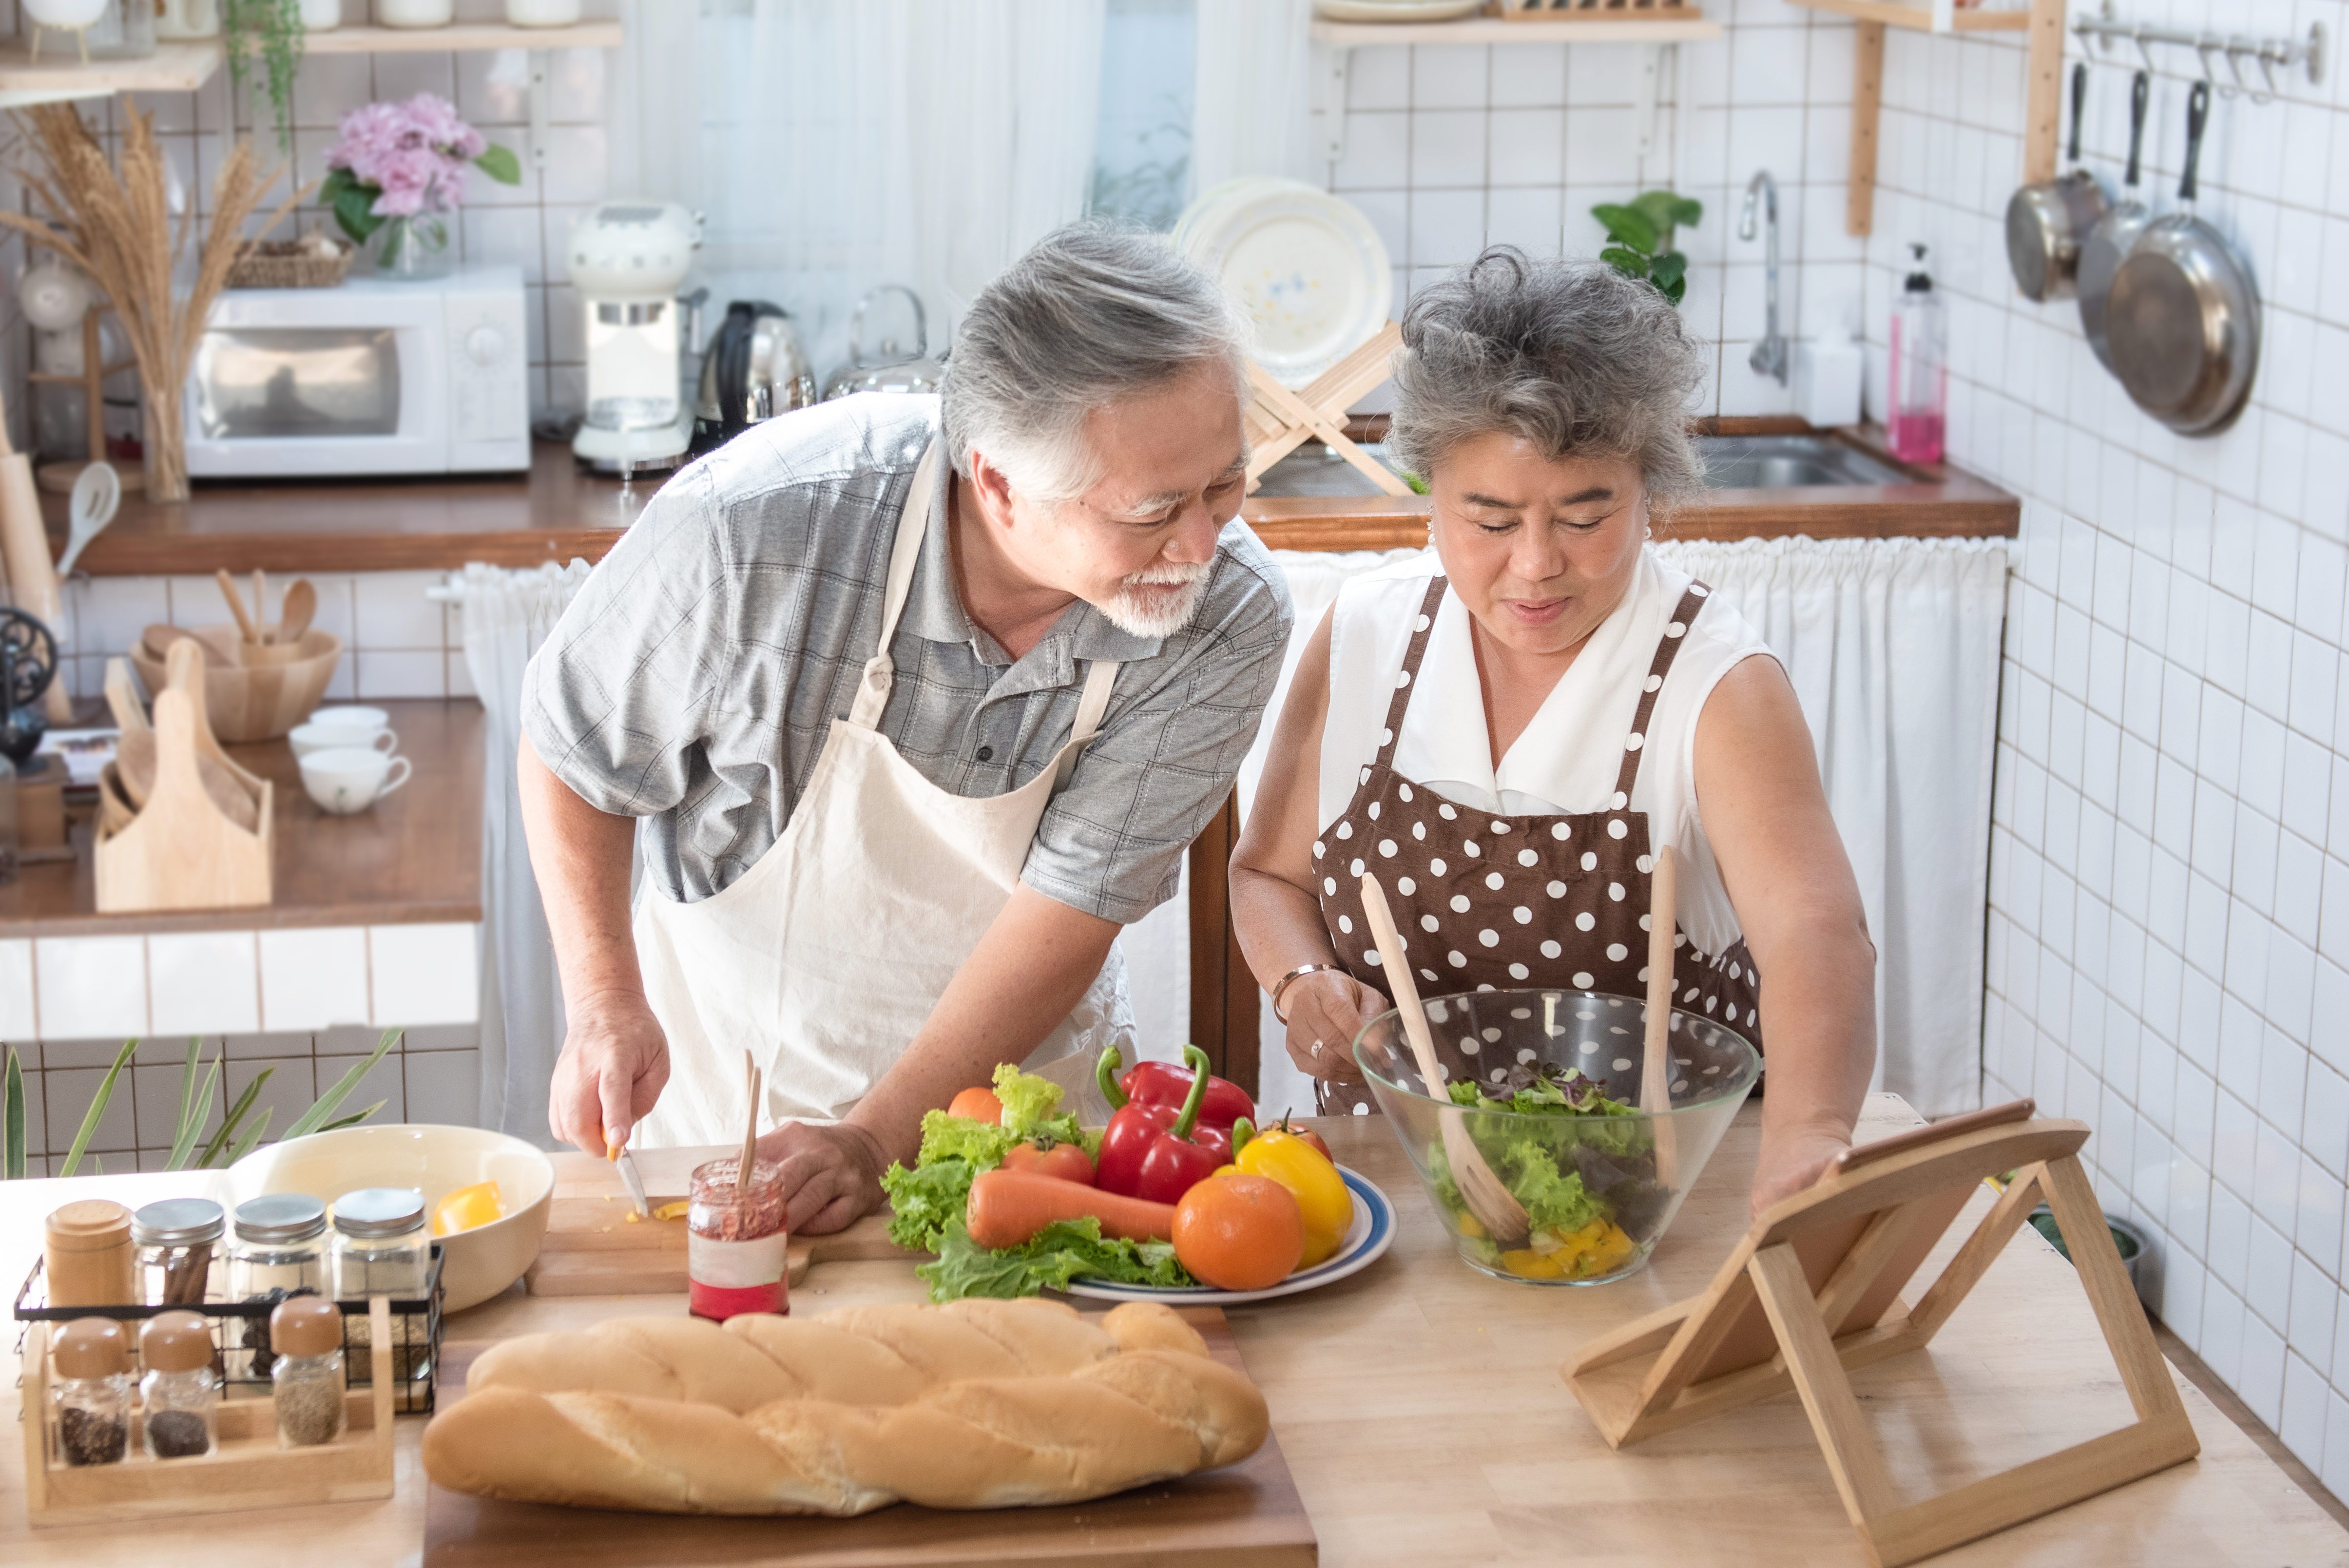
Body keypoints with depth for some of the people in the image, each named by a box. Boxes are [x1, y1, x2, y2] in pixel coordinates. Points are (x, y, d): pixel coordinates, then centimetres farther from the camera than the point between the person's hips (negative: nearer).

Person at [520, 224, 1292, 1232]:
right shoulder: (753, 529, -27)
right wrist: (606, 1006, -15)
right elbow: (575, 744, -8)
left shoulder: (1227, 622, -23)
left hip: (1018, 1068, 1)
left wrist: (878, 1139, -28)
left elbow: (1070, 914, -20)